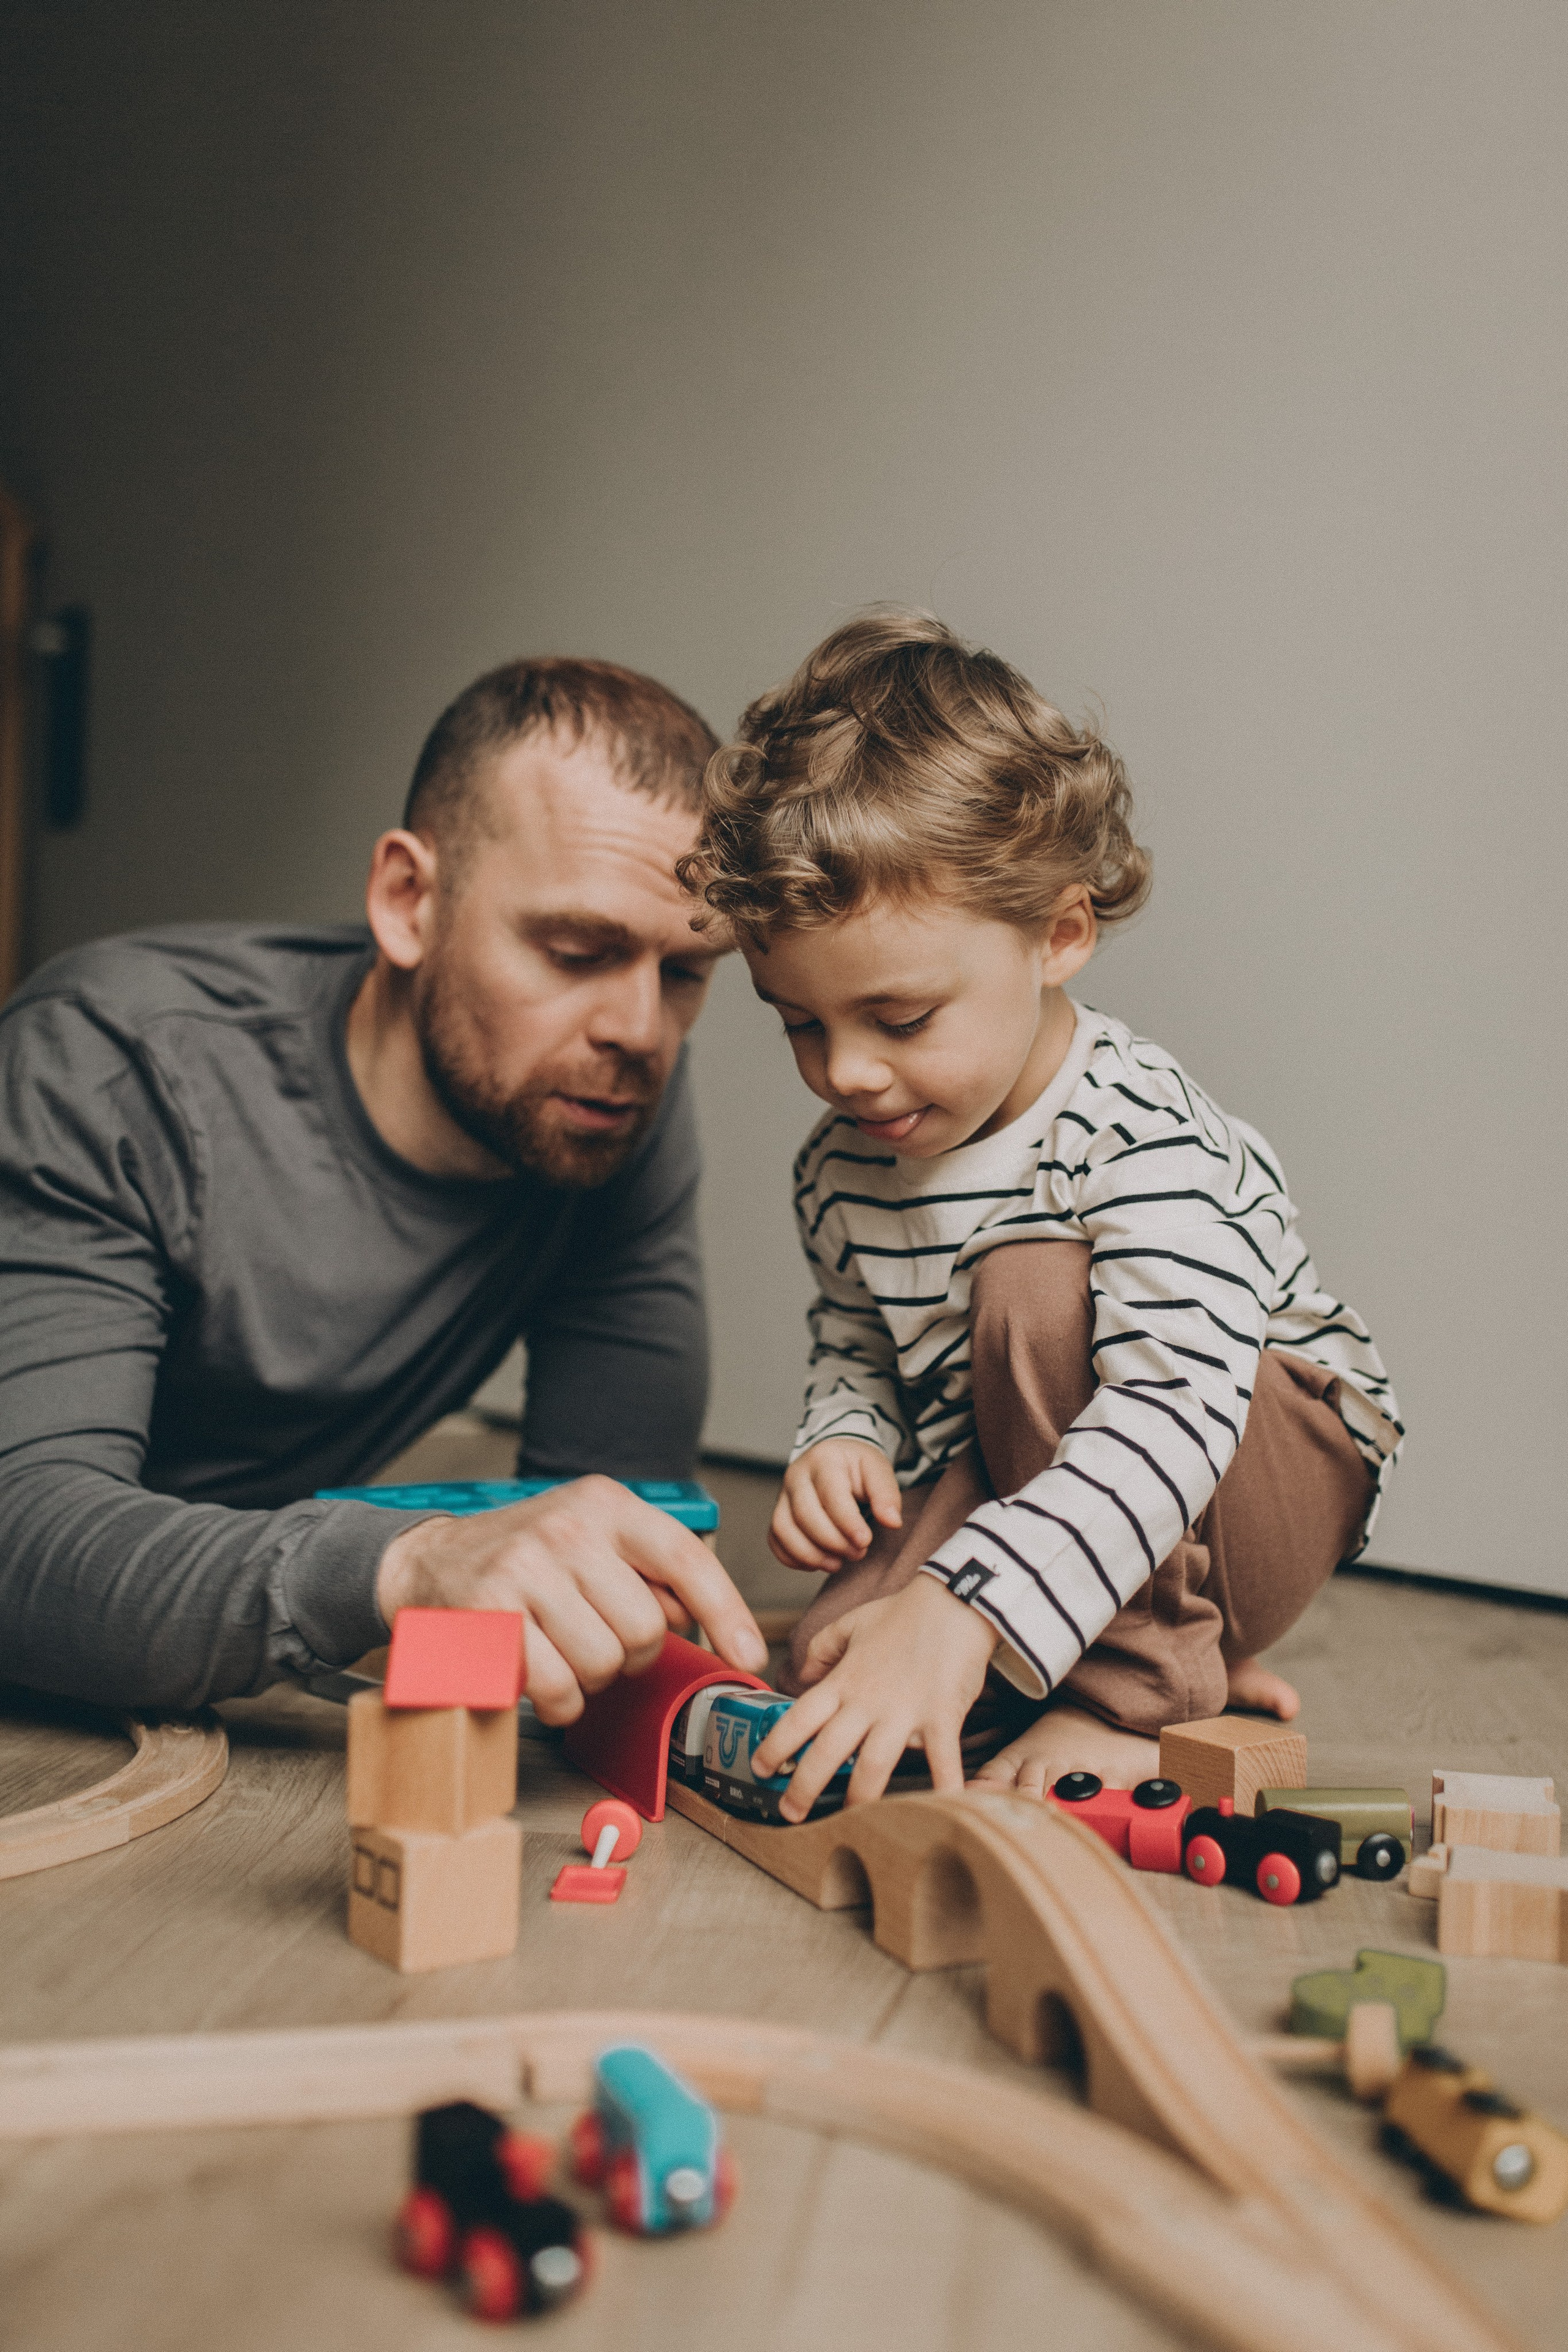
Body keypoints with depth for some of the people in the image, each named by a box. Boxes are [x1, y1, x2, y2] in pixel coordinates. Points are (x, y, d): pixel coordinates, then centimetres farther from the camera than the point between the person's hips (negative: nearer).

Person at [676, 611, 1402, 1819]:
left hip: (1277, 1466, -7)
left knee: (1033, 1284, -32)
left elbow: (1174, 1412, -41)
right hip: (1027, 1486, 7)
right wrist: (842, 1441, -14)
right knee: (831, 1661, -17)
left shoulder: (1139, 1133, -28)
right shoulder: (840, 1171, -4)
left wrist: (957, 1609, -53)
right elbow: (855, 1352, 13)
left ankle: (1137, 1692, -19)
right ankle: (1181, 1658, 3)